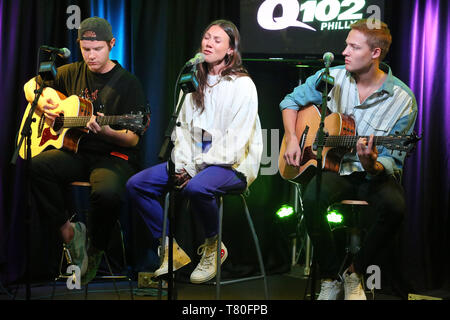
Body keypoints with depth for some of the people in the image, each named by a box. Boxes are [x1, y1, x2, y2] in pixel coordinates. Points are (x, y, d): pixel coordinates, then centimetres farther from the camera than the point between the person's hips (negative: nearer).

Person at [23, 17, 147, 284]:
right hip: (75, 153, 4)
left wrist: (107, 132, -29)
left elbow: (133, 139, -7)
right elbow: (31, 85, 26)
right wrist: (41, 102, 3)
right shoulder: (72, 73, 12)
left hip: (114, 156, -4)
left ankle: (95, 250, -7)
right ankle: (67, 228, -11)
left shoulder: (128, 84, -2)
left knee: (108, 193, -38)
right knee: (36, 166, -29)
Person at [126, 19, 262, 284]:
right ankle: (172, 251, 0)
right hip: (195, 162, 7)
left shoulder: (242, 85, -7)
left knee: (196, 187, -39)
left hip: (233, 164, -7)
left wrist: (196, 167, -18)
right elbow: (183, 128, 12)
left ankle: (214, 246, -10)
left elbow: (235, 140, -15)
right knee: (136, 185, -7)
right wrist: (182, 165, -6)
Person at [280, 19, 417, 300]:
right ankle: (331, 277, -13)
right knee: (312, 198, -33)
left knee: (395, 206, -34)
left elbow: (392, 161, -9)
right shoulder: (331, 77, 0)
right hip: (333, 168, 1)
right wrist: (292, 138, -1)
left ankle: (355, 271, -7)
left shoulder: (402, 100, -9)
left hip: (374, 174, -1)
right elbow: (291, 101, 15)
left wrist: (371, 165, -32)